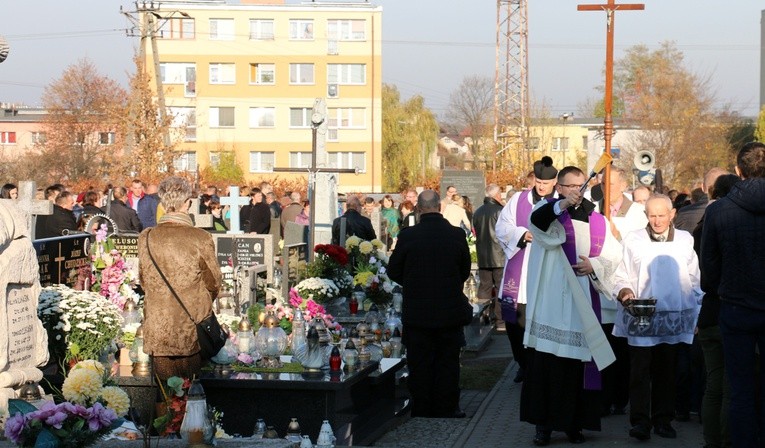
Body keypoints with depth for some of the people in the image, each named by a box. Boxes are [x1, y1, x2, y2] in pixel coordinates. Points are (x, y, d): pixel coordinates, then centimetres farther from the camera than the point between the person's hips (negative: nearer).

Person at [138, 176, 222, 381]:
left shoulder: (146, 238, -5)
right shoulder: (200, 239, -13)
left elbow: (143, 280, 9)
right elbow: (213, 282, -1)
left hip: (157, 331, 2)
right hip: (194, 332, -2)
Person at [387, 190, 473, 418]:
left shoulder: (408, 236, -12)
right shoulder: (457, 235, -8)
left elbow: (394, 271, -1)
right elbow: (465, 271, 5)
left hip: (417, 312, -1)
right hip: (450, 312, 1)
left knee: (420, 365, 9)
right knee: (447, 363, 12)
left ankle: (421, 410, 14)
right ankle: (446, 409, 17)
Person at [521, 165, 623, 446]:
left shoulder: (597, 220, 15)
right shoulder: (549, 210, 3)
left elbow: (614, 254, 11)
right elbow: (536, 220, -22)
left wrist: (595, 264, -9)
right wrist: (562, 205, -41)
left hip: (584, 304, 3)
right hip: (552, 303, -3)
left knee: (579, 364, 4)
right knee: (547, 363, -4)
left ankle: (574, 422, 13)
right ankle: (544, 423, 2)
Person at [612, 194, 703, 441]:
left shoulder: (685, 240, 8)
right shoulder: (633, 240, 3)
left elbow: (695, 280, 13)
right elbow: (620, 277, 5)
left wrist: (698, 315, 9)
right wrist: (625, 292, -16)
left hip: (675, 317, 2)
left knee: (666, 371, 8)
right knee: (640, 370, -6)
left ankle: (663, 419, 16)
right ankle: (640, 421, -4)